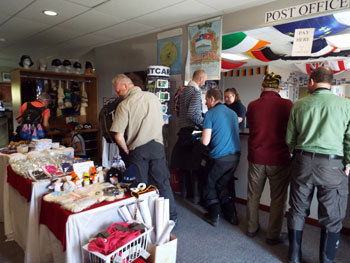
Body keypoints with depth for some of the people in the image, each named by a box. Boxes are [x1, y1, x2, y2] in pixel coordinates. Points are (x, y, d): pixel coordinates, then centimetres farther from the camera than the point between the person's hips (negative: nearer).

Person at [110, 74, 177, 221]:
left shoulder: (124, 105, -9)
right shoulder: (152, 97, 7)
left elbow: (119, 137, -11)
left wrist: (127, 151, 4)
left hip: (137, 149, -3)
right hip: (157, 145, 4)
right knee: (163, 183, 12)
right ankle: (171, 217, 22)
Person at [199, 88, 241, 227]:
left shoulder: (210, 114, -8)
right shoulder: (233, 113, 12)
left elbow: (205, 141, -14)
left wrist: (200, 139, 8)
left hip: (220, 157, -6)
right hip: (235, 156, 6)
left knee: (210, 185, 14)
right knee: (223, 184, 21)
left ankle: (214, 216, 16)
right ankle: (231, 215, 23)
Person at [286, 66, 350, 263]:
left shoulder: (299, 105, 1)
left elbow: (290, 138, 5)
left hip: (303, 163, 2)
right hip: (333, 165, -2)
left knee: (298, 211, 14)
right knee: (332, 218, 11)